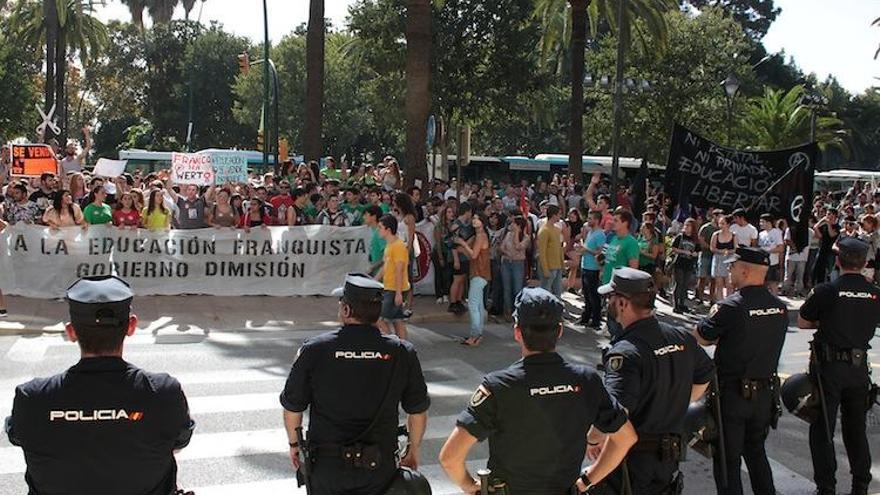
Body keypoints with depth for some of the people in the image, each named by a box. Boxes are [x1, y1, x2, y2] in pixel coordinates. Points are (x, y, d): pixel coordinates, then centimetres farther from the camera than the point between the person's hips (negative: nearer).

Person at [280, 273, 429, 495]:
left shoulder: (314, 350, -11)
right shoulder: (401, 353, -7)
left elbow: (292, 408, -2)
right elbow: (418, 412, 2)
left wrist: (294, 443, 16)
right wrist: (414, 449, 18)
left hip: (327, 465, 0)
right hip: (380, 468, 1)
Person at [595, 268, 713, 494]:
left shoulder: (625, 352, -25)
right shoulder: (682, 338, 0)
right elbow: (705, 378, 17)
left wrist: (592, 439, -19)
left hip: (632, 460, -7)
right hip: (670, 458, 7)